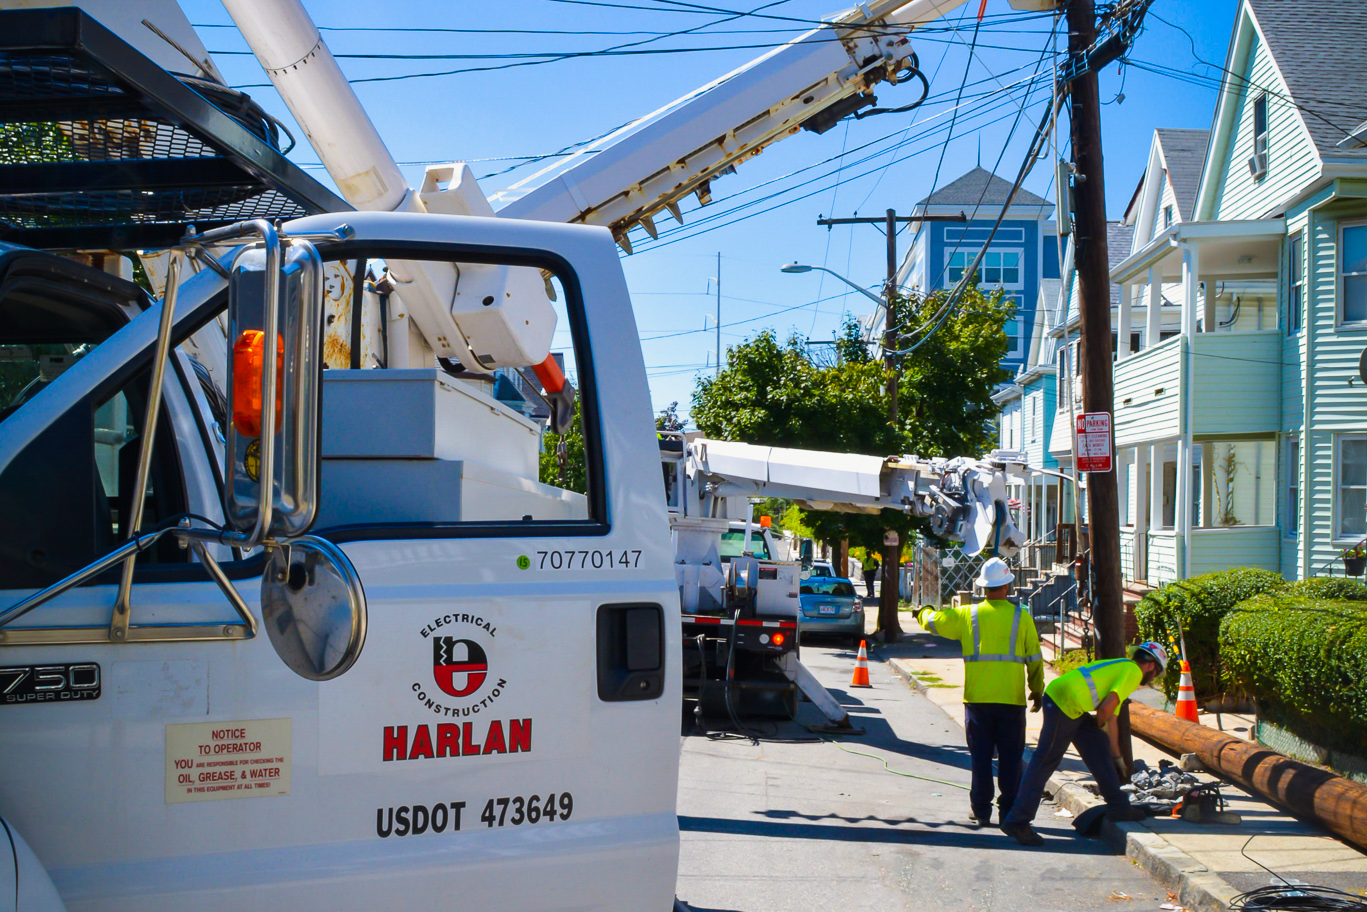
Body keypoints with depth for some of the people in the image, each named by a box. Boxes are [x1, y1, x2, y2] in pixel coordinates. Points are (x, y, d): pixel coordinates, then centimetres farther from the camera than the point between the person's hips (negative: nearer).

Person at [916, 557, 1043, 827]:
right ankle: (1008, 811, 8)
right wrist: (1037, 689, 17)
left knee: (981, 757, 8)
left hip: (977, 698, 1)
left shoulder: (967, 615, 0)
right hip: (1012, 698, -1)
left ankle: (981, 810, 12)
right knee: (1010, 758, 7)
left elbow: (932, 620, 10)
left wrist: (924, 612, 34)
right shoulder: (1021, 617, -1)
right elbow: (1034, 658, 4)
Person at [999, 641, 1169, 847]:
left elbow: (1111, 719, 32)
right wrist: (1099, 724, 9)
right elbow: (1106, 708, -13)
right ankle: (1017, 821, -7)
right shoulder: (1134, 671, -2)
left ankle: (1118, 807, 24)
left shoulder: (1121, 667, 28)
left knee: (1098, 749, 15)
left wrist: (1117, 758, 36)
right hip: (1063, 702, -10)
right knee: (1045, 761, -8)